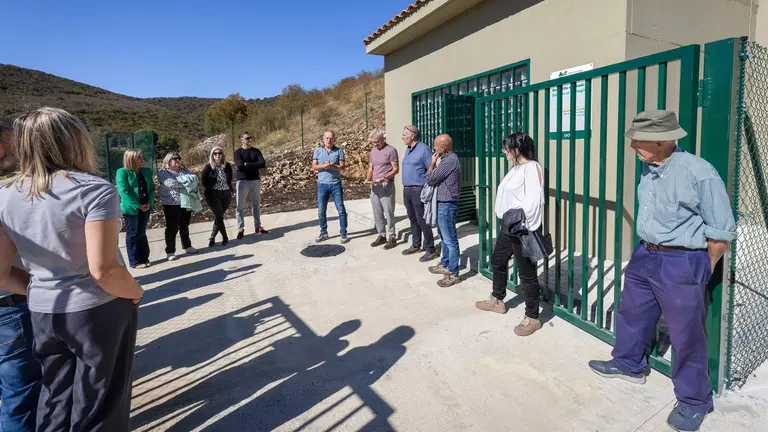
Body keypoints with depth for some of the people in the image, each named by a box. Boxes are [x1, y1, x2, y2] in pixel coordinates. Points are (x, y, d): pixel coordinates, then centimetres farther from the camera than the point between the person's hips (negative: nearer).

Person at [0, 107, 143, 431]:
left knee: (55, 403, 23)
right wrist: (136, 293, -7)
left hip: (42, 313, 6)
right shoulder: (94, 190, -18)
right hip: (99, 311, -6)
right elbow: (103, 270, -24)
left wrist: (39, 290, 15)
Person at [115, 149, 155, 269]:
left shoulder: (147, 171, 9)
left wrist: (149, 203, -7)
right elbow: (124, 191, -16)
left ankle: (144, 258, 23)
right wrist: (137, 205, -18)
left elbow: (152, 188, 8)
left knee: (142, 233, 14)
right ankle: (135, 262, 11)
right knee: (132, 234, 3)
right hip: (131, 208, -5)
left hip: (145, 207, 5)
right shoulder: (122, 172, -9)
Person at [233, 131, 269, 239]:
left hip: (255, 180, 4)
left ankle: (258, 227, 17)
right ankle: (240, 229, 4)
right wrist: (255, 165, -11)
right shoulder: (238, 152, -2)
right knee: (240, 206, -1)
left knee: (256, 205, 9)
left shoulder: (256, 151, 9)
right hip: (242, 181, -3)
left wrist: (247, 165, -11)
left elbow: (263, 164, -7)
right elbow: (240, 166, -17)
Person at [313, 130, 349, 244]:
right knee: (321, 210, 7)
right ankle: (323, 233, 21)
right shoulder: (318, 151, 5)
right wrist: (323, 166, -20)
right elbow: (314, 167, -1)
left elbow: (342, 167, -6)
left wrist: (331, 166, -22)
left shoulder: (339, 151, 1)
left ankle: (343, 234, 8)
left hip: (336, 184, -2)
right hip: (322, 184, 2)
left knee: (341, 209, 0)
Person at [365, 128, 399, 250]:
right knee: (377, 213, 10)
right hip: (374, 186, 7)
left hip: (387, 186, -7)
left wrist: (383, 178, -23)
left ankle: (391, 237, 6)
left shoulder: (391, 150, -8)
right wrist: (368, 179, -1)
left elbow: (396, 169, -11)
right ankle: (382, 235, 21)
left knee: (388, 213, -3)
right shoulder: (373, 151, 13)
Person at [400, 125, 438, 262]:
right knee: (413, 219, 16)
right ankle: (416, 245, 29)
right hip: (407, 190, 9)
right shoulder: (408, 149, 14)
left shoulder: (423, 149, -12)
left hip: (418, 190, -9)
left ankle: (430, 250, 2)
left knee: (422, 221, -5)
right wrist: (406, 188, 18)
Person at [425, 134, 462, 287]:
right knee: (444, 236, 21)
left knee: (450, 240, -4)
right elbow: (437, 178, 16)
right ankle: (445, 265, 34)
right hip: (443, 204, 11)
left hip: (446, 205, -11)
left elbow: (429, 179, -16)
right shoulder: (448, 159, 12)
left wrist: (432, 163, -3)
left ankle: (453, 274, 2)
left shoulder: (449, 161, -21)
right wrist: (435, 163, 6)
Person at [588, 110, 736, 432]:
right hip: (644, 256, 8)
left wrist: (700, 269, -4)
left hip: (682, 264, -7)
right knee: (631, 314, 22)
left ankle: (694, 401, 26)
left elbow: (722, 230, -13)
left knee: (686, 336, 6)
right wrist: (648, 252, 16)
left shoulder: (699, 172, -20)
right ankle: (628, 364, 45)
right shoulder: (648, 169, 2)